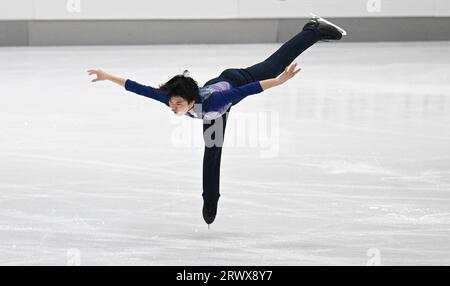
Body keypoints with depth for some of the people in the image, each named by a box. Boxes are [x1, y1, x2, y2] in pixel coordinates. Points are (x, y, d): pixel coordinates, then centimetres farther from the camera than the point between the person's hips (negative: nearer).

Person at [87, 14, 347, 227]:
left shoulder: (210, 103, -49)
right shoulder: (171, 99, -37)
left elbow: (246, 91, -54)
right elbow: (139, 88, -32)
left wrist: (280, 81, -60)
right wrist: (108, 77, -31)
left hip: (235, 81, -5)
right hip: (217, 85, 5)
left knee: (277, 64, 15)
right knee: (212, 153, 11)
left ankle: (315, 29, 35)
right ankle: (211, 203, 25)